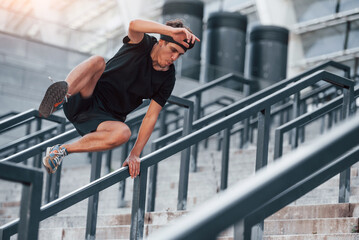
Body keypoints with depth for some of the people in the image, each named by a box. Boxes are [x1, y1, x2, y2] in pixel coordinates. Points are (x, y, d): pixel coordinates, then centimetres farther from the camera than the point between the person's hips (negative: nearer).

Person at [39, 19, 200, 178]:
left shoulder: (167, 79, 2)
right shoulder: (142, 44, -4)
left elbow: (151, 117, -1)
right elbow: (134, 25, -30)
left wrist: (135, 154, -10)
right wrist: (173, 31, -36)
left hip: (104, 117, 2)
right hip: (80, 102, -2)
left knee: (123, 133, -34)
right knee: (97, 61, -31)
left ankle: (62, 150, -27)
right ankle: (60, 97, -59)